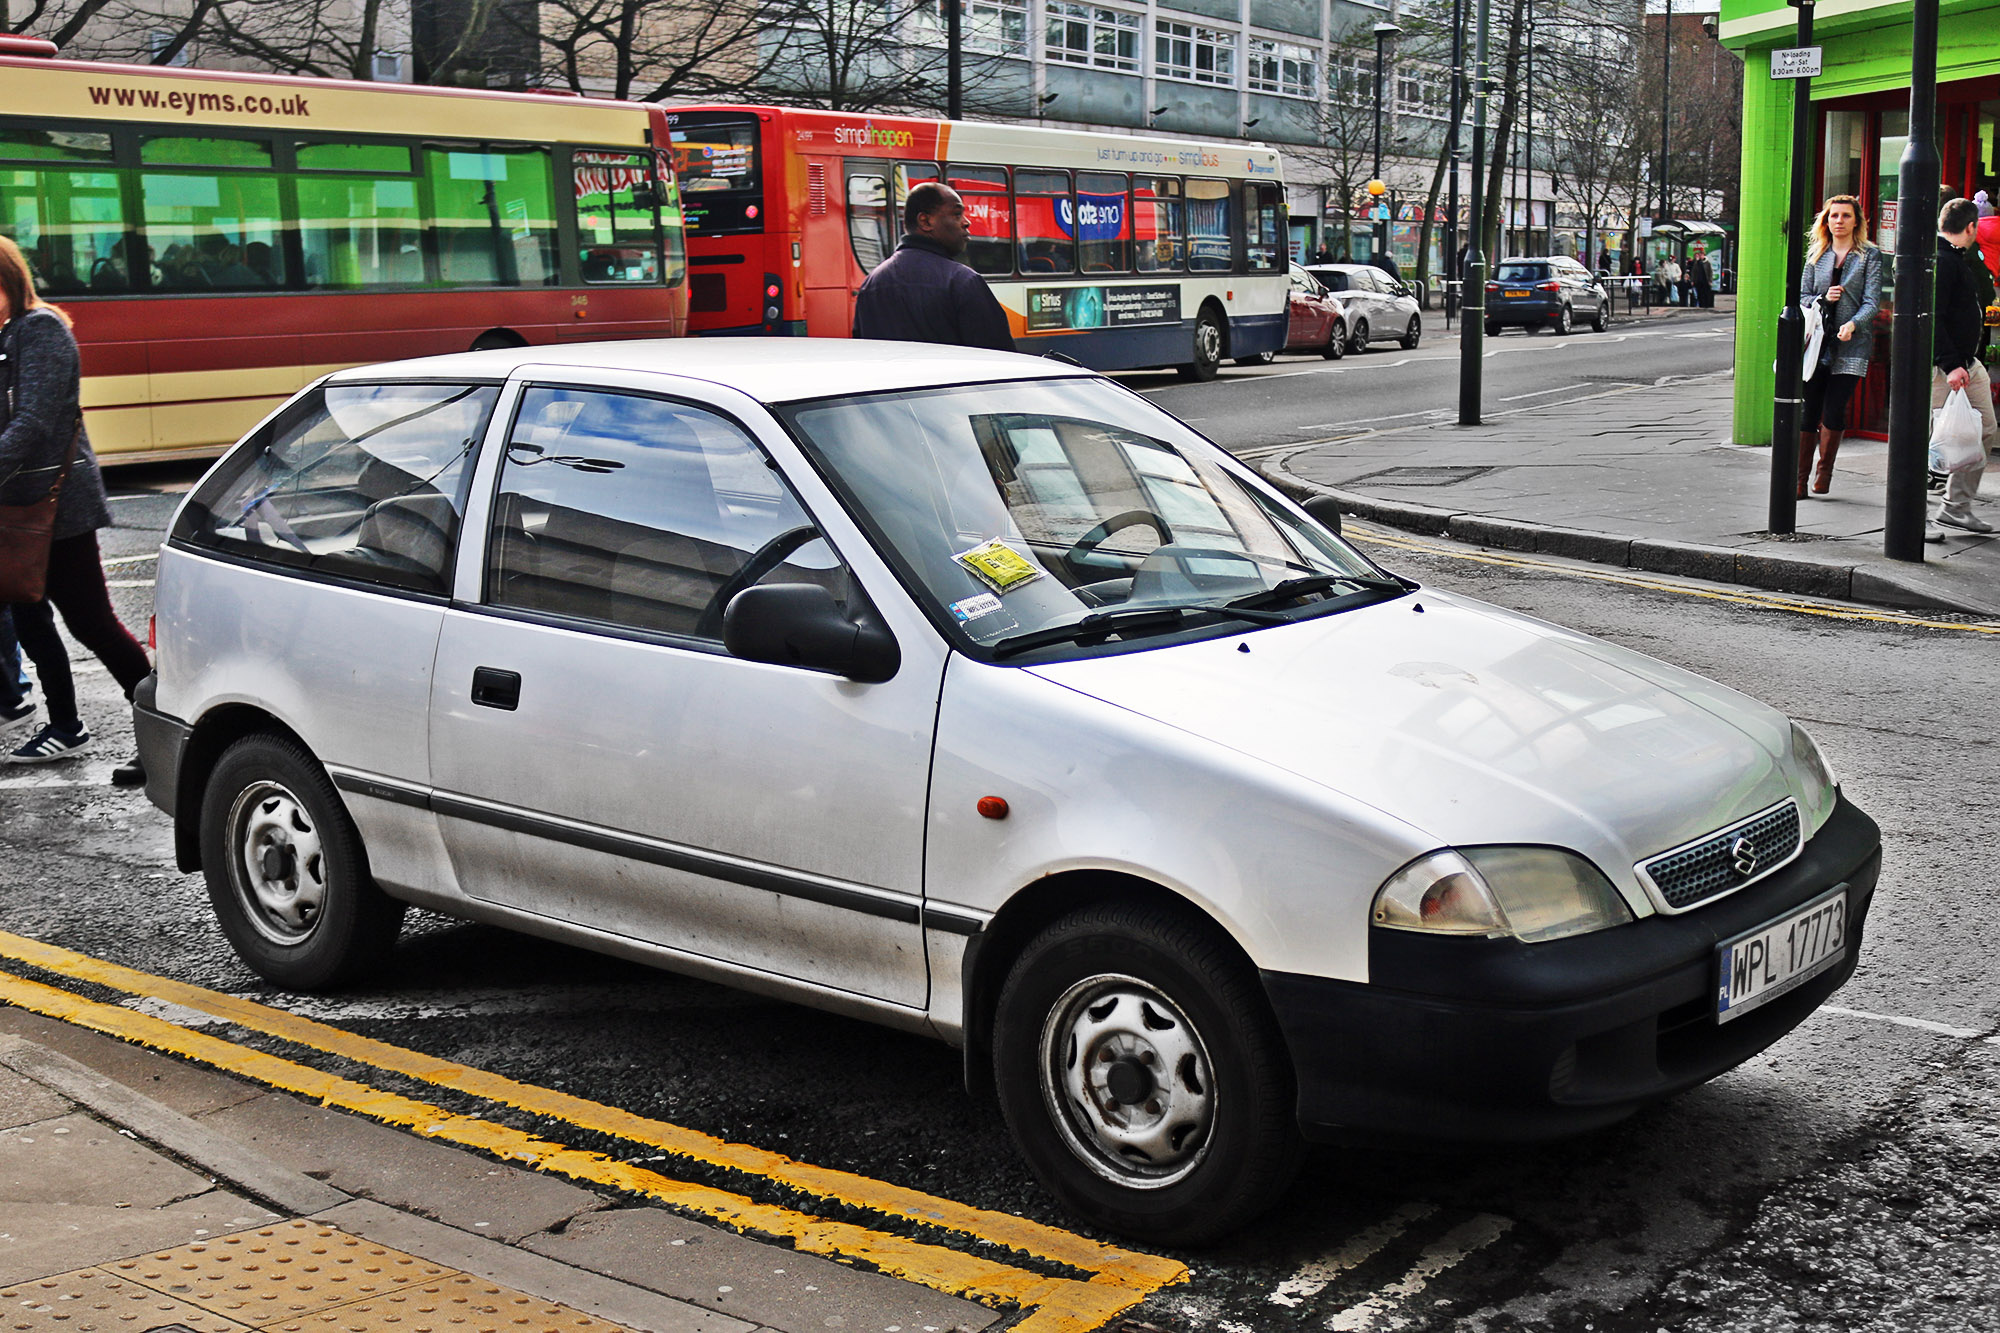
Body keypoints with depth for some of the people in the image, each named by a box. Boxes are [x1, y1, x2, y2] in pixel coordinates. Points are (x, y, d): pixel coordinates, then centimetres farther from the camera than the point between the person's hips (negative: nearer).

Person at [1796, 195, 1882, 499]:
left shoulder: (1869, 255, 3)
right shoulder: (1816, 255, 12)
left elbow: (1872, 302, -4)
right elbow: (1802, 296, 13)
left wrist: (1853, 323, -21)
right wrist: (1823, 298, -8)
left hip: (1851, 344, -2)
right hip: (1817, 341, 2)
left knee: (1834, 411, -5)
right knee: (1808, 411, -2)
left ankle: (1824, 472, 15)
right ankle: (1800, 479, 3)